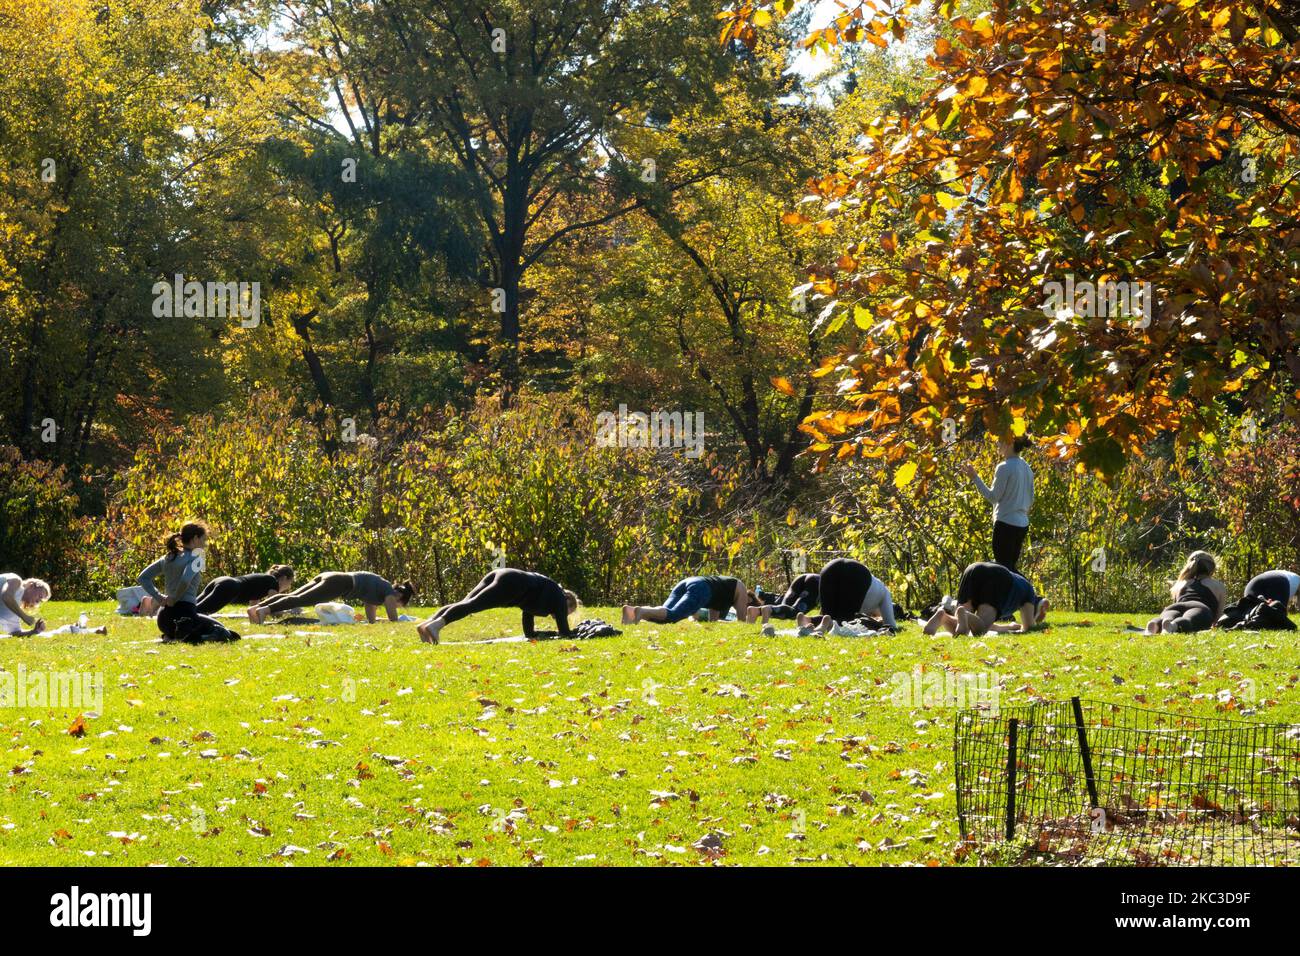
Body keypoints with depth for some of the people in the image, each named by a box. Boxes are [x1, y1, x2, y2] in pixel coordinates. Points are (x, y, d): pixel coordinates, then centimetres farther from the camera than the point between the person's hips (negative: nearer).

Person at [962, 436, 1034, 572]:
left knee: (1004, 567, -4)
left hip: (1006, 523, -8)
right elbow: (1030, 500, 14)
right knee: (1011, 567, 15)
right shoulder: (1026, 467, 10)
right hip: (1022, 524, 8)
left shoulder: (1004, 468, -15)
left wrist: (975, 477, -9)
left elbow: (993, 497, -11)